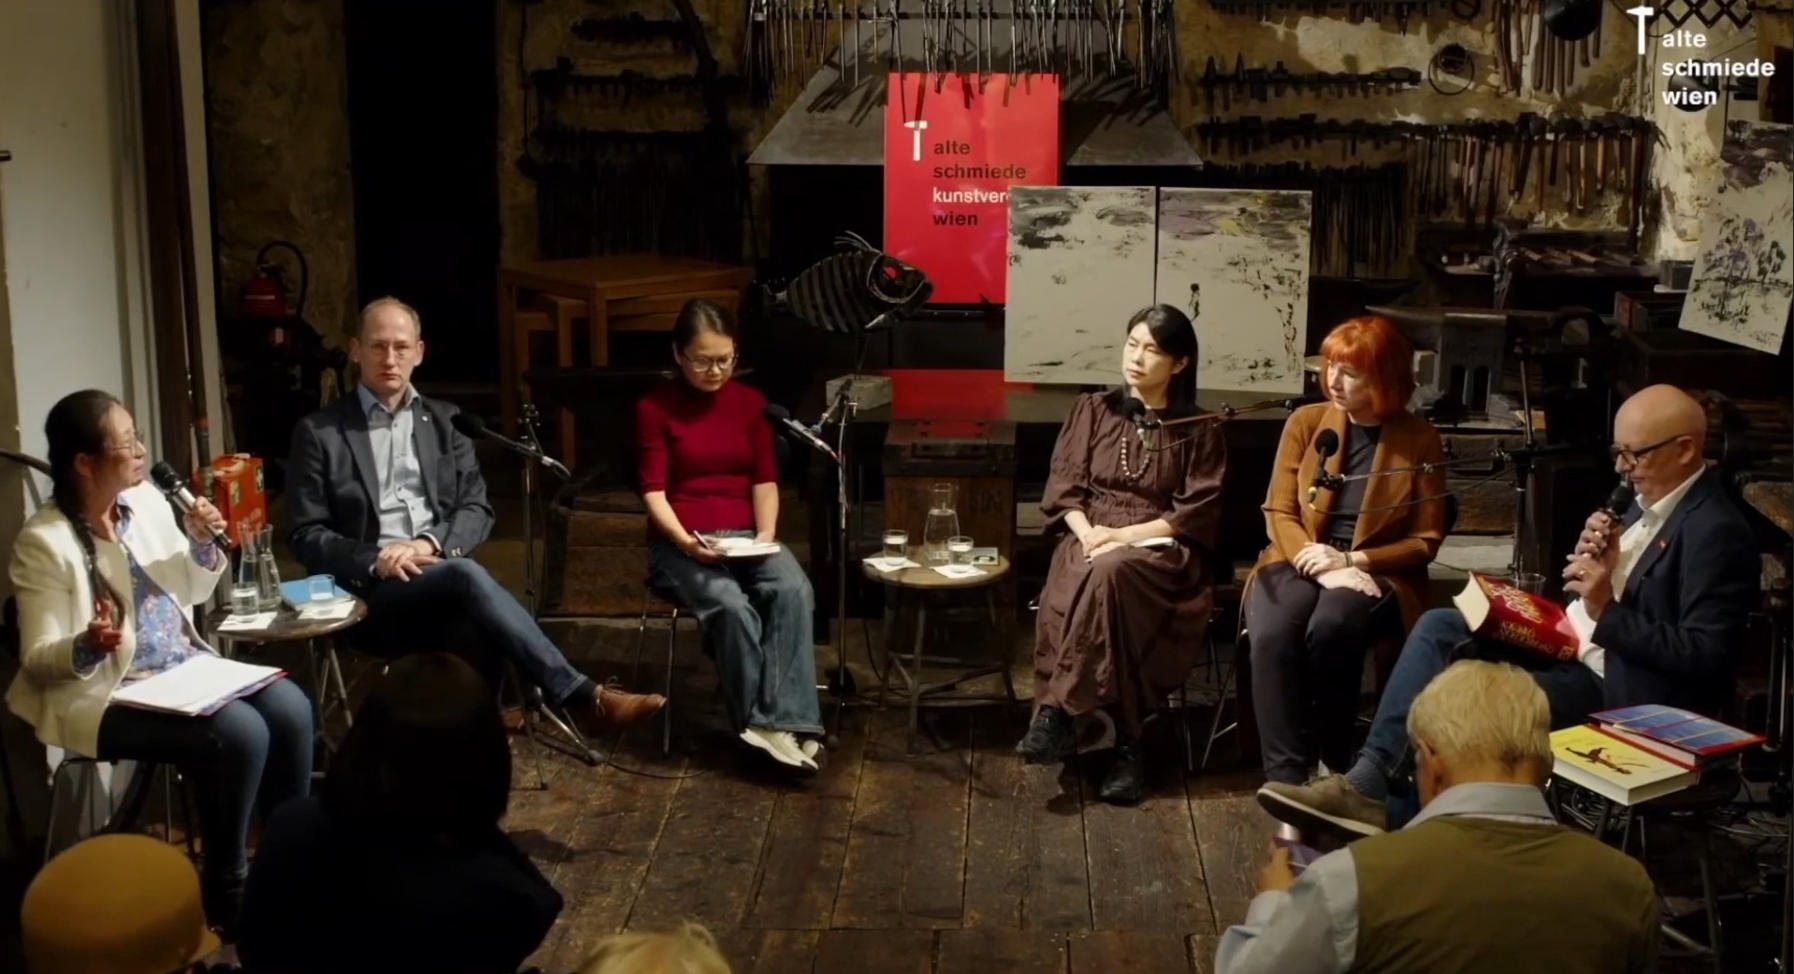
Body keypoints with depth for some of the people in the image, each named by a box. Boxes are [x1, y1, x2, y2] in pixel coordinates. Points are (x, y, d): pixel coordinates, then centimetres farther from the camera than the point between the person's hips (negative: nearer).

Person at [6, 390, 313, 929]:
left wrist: (201, 543, -6)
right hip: (102, 695, -7)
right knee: (240, 733, -27)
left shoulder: (145, 498, 3)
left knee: (290, 707, -16)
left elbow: (190, 593, 15)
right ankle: (226, 892, -8)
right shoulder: (44, 542, -15)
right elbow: (39, 660, -13)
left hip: (183, 668, 7)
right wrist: (88, 646, -34)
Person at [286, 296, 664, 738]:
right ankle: (583, 698, -36)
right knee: (466, 574, -33)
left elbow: (477, 510, 10)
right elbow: (305, 535, 1)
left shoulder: (444, 420, 16)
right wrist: (374, 560, -16)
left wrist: (430, 544, -12)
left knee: (478, 629, -34)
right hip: (370, 593, -3)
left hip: (443, 576, 3)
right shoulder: (318, 432, 5)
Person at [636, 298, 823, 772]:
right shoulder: (654, 407, 0)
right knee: (732, 606, -33)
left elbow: (765, 479, 7)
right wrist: (687, 541, -23)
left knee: (794, 590, -29)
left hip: (745, 534, 3)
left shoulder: (750, 402, 11)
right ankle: (761, 724, -23)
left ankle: (783, 721, -33)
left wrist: (766, 535, -11)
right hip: (682, 542, -3)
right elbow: (654, 490, -6)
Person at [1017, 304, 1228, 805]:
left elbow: (1198, 512, 0)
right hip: (1089, 541, 2)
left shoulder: (1199, 430, 8)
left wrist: (1125, 535, -13)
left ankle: (1055, 711, -35)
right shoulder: (1092, 410, 15)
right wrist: (1088, 533, -13)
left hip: (1161, 550, -2)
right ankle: (1125, 743, -34)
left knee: (1109, 572, -37)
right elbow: (1064, 488, 8)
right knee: (1098, 582, -35)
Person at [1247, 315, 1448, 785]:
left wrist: (1351, 560, -13)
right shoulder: (1305, 421, 6)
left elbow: (1425, 540, 1)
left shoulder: (1420, 439, 2)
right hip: (1302, 562, 2)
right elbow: (1279, 511, 3)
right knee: (1272, 634, -33)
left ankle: (1333, 764, -18)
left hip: (1376, 571, -1)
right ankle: (1287, 776, -29)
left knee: (1330, 628, -36)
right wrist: (1321, 565, -16)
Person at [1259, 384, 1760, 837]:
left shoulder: (1717, 532, -18)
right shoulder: (1650, 496, 11)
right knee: (1439, 627, -5)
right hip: (1569, 642, 10)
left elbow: (1704, 655, -22)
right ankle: (1366, 781, -14)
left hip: (1618, 680, -10)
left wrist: (1607, 611, -27)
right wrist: (1589, 558, -4)